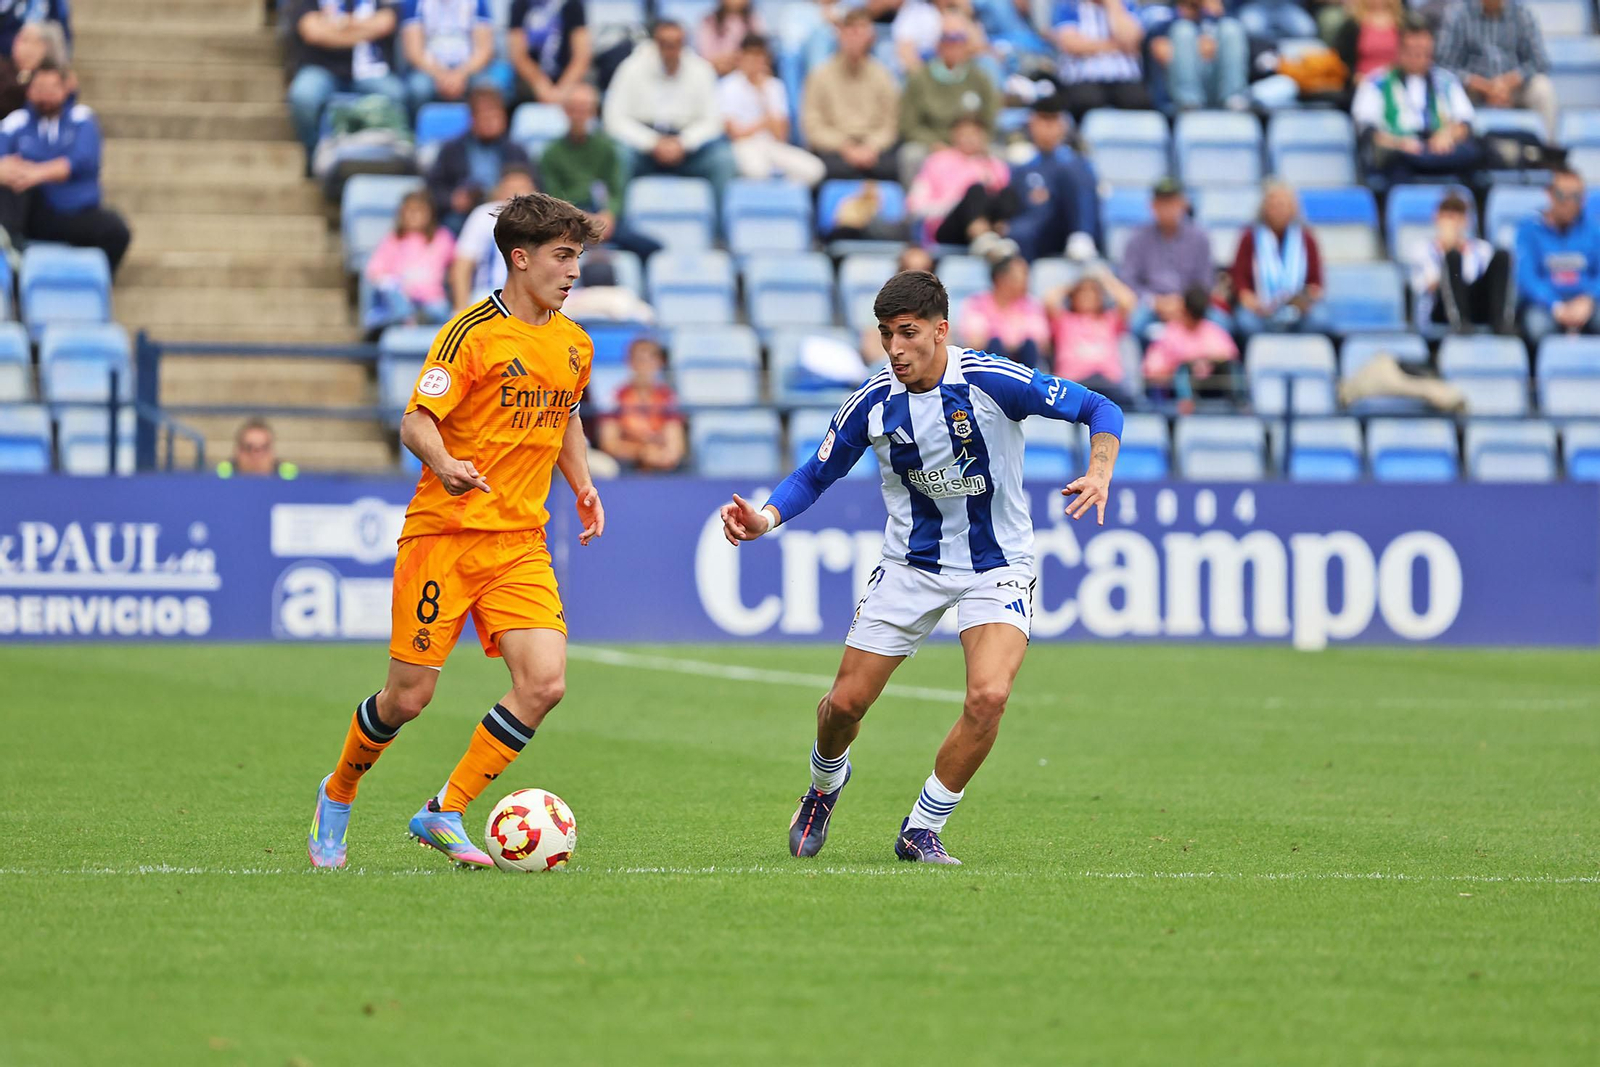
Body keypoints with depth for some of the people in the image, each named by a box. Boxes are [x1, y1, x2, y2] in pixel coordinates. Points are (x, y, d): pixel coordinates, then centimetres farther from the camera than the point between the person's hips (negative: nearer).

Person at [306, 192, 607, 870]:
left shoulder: (575, 345, 11)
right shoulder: (473, 332, -10)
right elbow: (415, 422, -14)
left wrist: (582, 485, 19)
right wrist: (443, 463, -34)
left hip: (520, 545, 5)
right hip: (444, 534, -5)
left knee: (544, 683, -14)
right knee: (409, 696, -2)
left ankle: (445, 814, 0)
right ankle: (337, 796, 27)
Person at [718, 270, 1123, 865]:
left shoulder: (992, 381, -19)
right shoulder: (873, 402, -9)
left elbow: (1100, 410, -12)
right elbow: (816, 475, 5)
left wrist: (1098, 475, -30)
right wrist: (766, 518, -13)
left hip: (997, 565, -3)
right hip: (910, 565, 3)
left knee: (988, 696, -24)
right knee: (847, 701, 2)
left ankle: (922, 830, -6)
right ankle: (825, 786, 39)